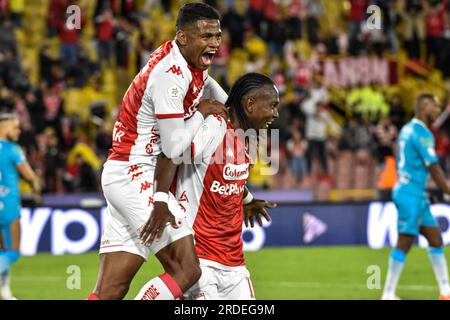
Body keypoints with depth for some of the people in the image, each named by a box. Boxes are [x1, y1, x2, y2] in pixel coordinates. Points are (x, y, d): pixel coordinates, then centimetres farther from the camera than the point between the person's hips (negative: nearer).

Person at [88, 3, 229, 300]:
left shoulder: (186, 61, 11)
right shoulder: (170, 75, -18)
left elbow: (204, 82, 34)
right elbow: (174, 146, -20)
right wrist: (201, 112, -4)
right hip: (136, 178, -10)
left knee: (110, 291, 4)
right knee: (186, 270, -15)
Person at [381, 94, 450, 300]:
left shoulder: (408, 129, 13)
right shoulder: (422, 134, -16)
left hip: (417, 195, 10)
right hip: (411, 194, -10)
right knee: (404, 243, -8)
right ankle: (388, 294, -5)